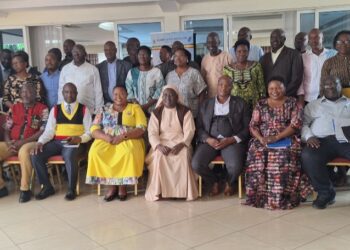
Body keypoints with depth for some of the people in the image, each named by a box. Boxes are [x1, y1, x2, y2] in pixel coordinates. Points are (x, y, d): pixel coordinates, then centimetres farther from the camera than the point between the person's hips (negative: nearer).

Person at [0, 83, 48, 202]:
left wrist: (23, 141, -16)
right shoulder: (14, 108, 16)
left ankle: (25, 189, -27)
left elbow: (43, 131, -8)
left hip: (31, 143, -5)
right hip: (12, 143, 5)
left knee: (24, 151, -39)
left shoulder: (42, 109, 1)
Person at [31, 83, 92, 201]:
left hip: (75, 143, -3)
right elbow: (49, 131, 8)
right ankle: (47, 187, -1)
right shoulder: (55, 109, 14)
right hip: (57, 142, 3)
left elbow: (89, 132, 4)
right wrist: (40, 142, -11)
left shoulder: (83, 110, 7)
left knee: (70, 156, -37)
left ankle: (71, 189, -15)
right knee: (36, 155, -20)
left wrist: (79, 139, -16)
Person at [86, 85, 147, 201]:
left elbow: (141, 129, -4)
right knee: (95, 152, -29)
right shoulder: (104, 110, 15)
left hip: (129, 140, -2)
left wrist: (123, 136, -18)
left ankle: (123, 185, -17)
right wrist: (108, 137, -16)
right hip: (106, 141, 2)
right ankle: (112, 185, -15)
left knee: (129, 152, -36)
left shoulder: (135, 108, 9)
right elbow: (94, 130, 5)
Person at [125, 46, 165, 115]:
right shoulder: (131, 72, 10)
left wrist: (147, 105, -11)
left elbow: (160, 91, -4)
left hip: (152, 110, -2)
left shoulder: (156, 71, 1)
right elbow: (128, 90, 6)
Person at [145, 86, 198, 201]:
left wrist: (181, 144, -23)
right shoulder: (156, 112, 8)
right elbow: (152, 133, -1)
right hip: (162, 143, 1)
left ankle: (183, 191, -21)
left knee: (183, 156, -33)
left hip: (180, 143, -1)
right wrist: (159, 145, -21)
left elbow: (189, 131, -5)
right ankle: (158, 191, -22)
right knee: (159, 156, -32)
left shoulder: (185, 111, 3)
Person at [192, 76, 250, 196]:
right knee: (196, 164, -24)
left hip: (232, 141, -2)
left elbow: (246, 128, 4)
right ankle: (214, 182, 8)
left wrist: (231, 140, -11)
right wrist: (208, 139, -11)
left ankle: (230, 183, 8)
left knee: (235, 166, -30)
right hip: (210, 141, 2)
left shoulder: (240, 103, 10)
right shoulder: (206, 104, 16)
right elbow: (199, 127, 10)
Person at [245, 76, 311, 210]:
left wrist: (277, 137, -18)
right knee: (257, 157, -29)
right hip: (263, 141, 2)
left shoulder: (292, 103, 6)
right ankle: (259, 195, -20)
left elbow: (295, 124, -5)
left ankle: (281, 197, -25)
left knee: (283, 159, -34)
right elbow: (253, 125, 8)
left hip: (286, 140, -2)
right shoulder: (261, 104, 14)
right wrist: (260, 138, -14)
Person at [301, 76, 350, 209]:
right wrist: (309, 136, -7)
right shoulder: (313, 105, 26)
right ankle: (325, 192, -15)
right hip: (323, 140, 0)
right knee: (307, 156, -32)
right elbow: (303, 124, 14)